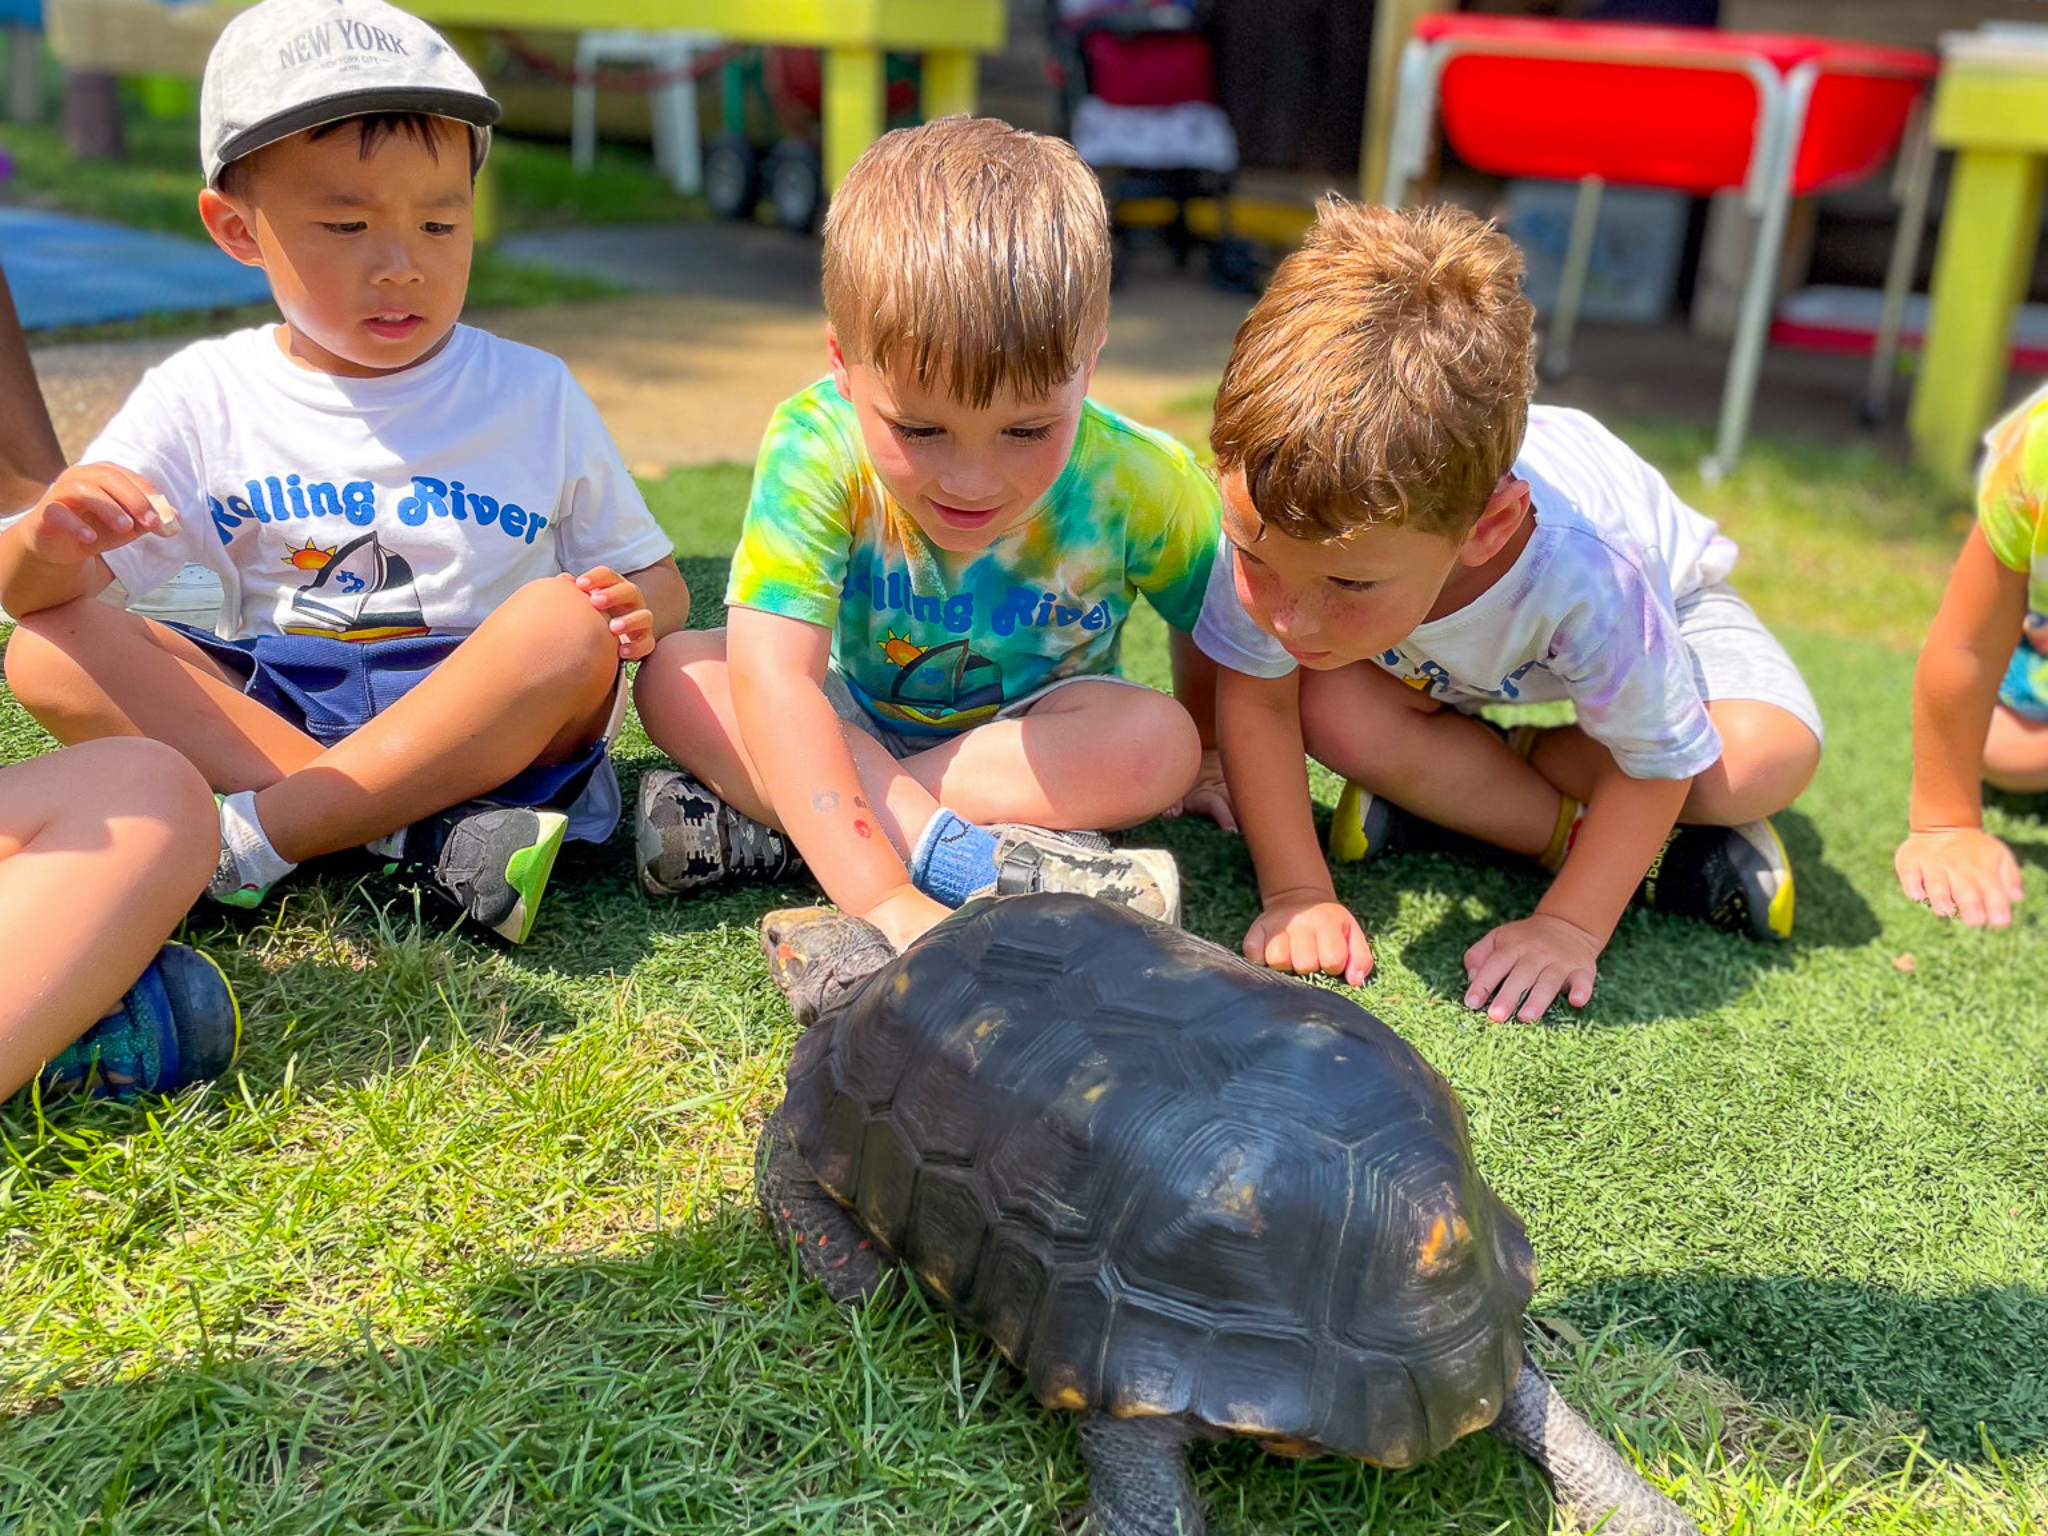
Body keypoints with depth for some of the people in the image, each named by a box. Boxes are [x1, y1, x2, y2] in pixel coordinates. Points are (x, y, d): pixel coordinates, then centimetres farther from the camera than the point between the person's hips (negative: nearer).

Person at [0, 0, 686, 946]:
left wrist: (635, 610, -17)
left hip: (483, 727, -2)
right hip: (266, 713, 2)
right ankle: (421, 836, -32)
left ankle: (243, 839, -28)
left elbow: (654, 576, 9)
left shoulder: (534, 396, 4)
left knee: (565, 622, -30)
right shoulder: (203, 398, 5)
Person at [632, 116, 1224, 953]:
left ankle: (752, 823, -30)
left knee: (1161, 738, -30)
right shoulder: (816, 449, -31)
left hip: (1035, 737, 1)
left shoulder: (1136, 485, -26)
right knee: (675, 675, -23)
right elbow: (774, 678, -40)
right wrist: (885, 900, -49)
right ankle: (974, 862, -33)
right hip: (849, 730, 0)